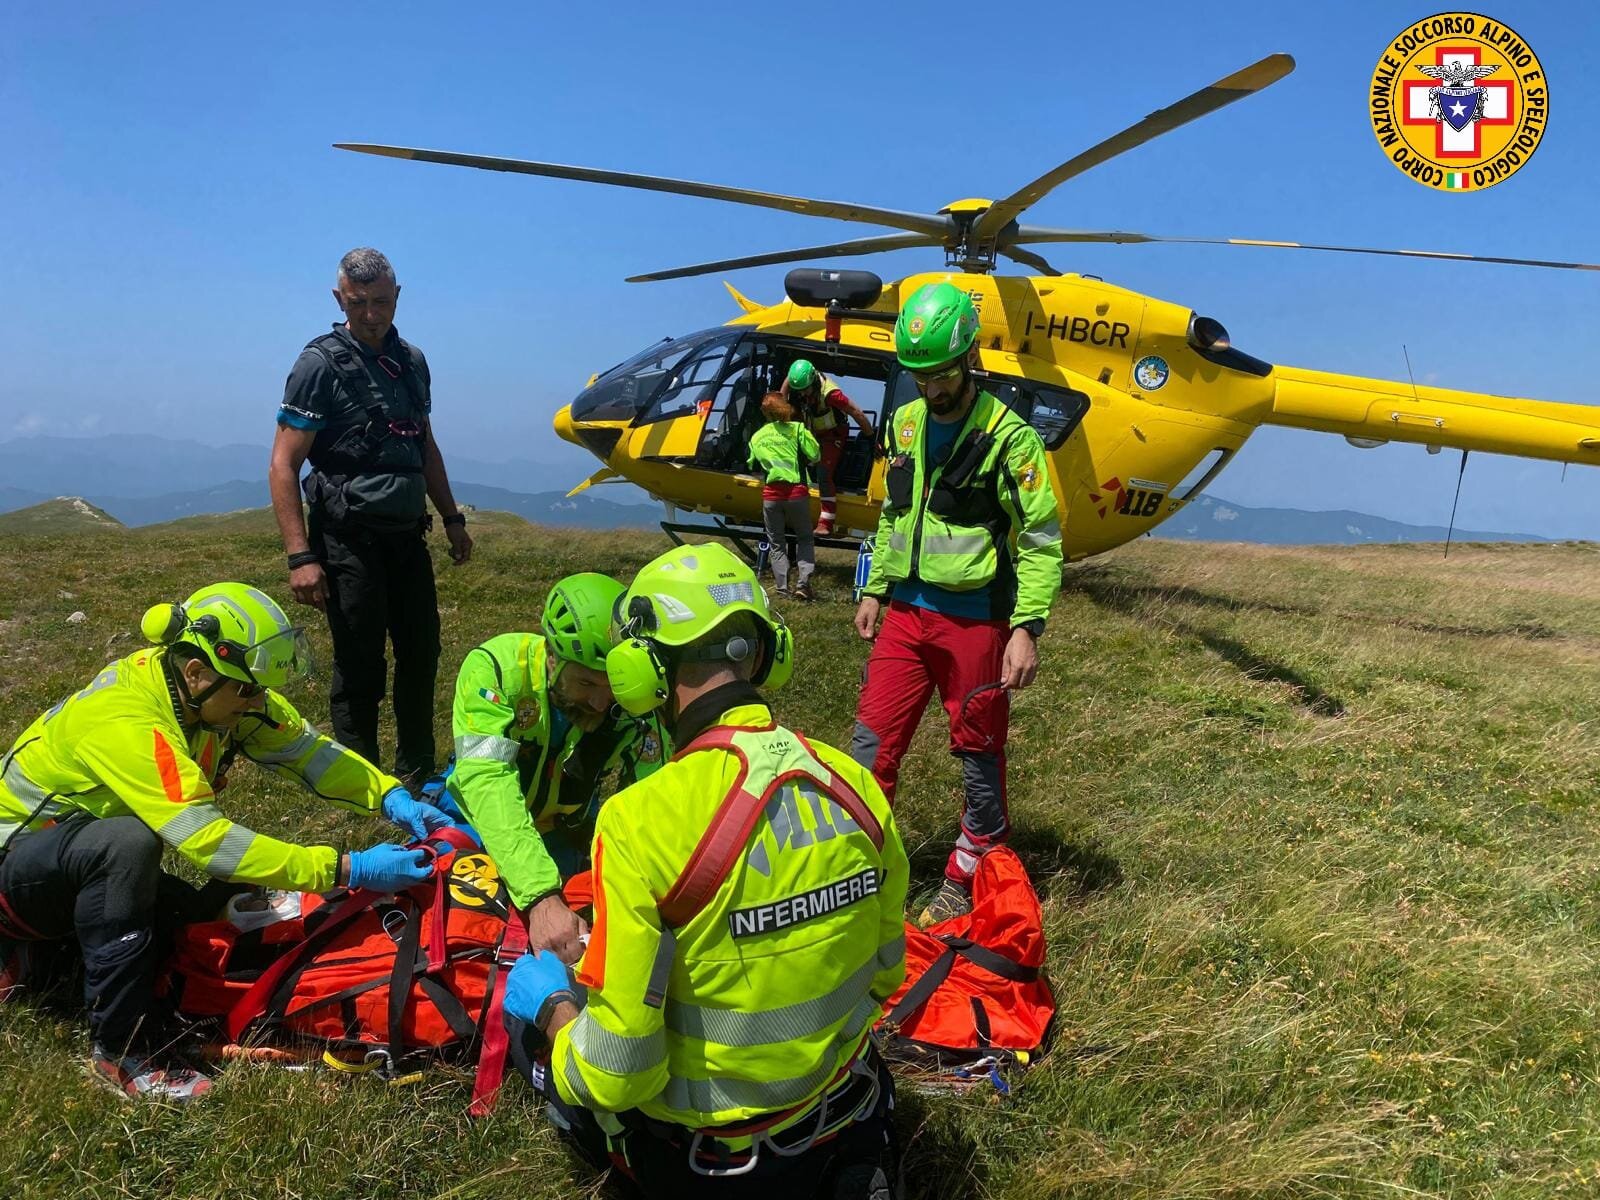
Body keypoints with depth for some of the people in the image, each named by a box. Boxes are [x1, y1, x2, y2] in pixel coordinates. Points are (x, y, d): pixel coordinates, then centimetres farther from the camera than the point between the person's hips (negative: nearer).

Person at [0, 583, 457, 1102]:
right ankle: (123, 1053, -25)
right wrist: (346, 869, -43)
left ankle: (50, 943, 16)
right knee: (128, 842, -37)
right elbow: (209, 841, -41)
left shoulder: (220, 690, -13)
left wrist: (391, 796, -28)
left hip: (92, 858, 8)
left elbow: (305, 746, -11)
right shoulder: (125, 722, -36)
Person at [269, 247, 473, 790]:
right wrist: (300, 557, -19)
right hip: (350, 538, -6)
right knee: (360, 668, 0)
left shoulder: (412, 361, 11)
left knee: (422, 653, 12)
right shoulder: (321, 364, -9)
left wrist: (452, 518, 19)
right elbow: (283, 466, -12)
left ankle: (418, 772, 29)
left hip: (408, 535, 6)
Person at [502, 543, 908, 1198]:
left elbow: (619, 1077, -21)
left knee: (524, 989, 15)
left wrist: (553, 1009, -1)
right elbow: (884, 974, 3)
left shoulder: (638, 823, -28)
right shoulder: (856, 784, -11)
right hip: (846, 1115, 5)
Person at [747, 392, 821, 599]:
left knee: (776, 543, 12)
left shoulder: (756, 437, 10)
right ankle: (803, 582, -4)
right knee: (805, 538, 12)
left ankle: (782, 588, 5)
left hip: (771, 494, 2)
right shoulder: (797, 429, 0)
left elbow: (753, 465, 16)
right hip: (796, 492, -2)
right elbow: (815, 456, -5)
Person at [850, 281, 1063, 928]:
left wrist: (1026, 629, -17)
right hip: (905, 612, 5)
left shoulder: (1010, 437, -12)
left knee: (979, 754, 8)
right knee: (871, 742, 5)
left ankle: (967, 881, 24)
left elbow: (1041, 541, -11)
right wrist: (873, 590, 16)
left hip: (975, 620, -5)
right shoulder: (905, 424, 8)